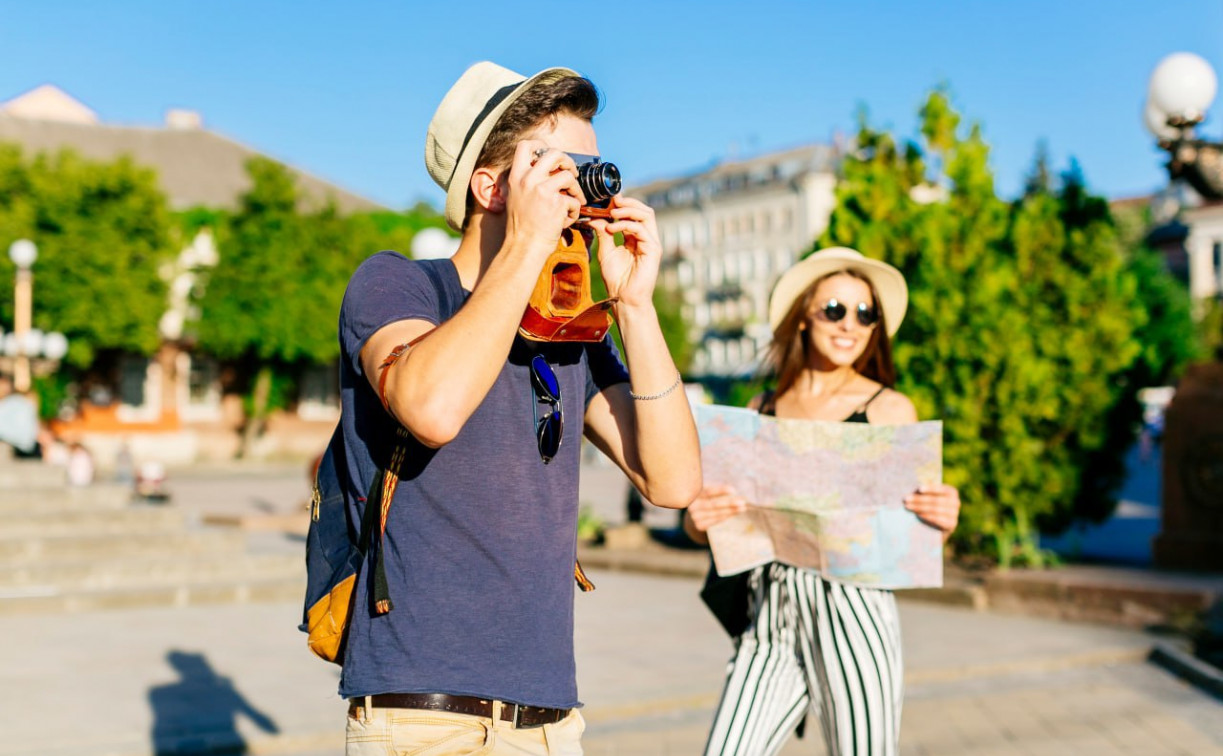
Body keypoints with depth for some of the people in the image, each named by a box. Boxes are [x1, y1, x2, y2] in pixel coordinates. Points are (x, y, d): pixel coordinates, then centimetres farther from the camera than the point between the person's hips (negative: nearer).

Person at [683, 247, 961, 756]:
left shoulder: (890, 409, 3)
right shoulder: (761, 411, 9)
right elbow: (700, 526, 8)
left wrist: (944, 520, -21)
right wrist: (698, 519, -15)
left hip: (852, 613, -2)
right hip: (769, 621, 2)